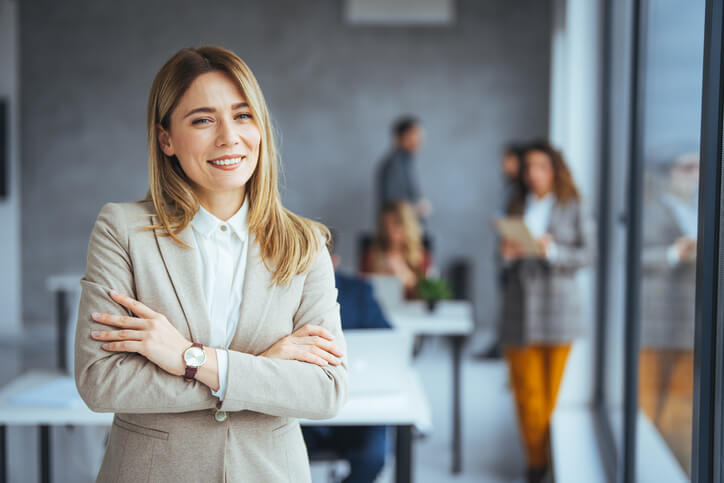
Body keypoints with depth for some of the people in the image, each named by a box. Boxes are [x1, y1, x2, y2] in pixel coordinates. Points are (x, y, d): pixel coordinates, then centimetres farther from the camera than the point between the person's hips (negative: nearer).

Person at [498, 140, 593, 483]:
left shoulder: (571, 208, 3)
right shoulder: (517, 209, 12)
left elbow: (586, 254, -2)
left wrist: (552, 251, -17)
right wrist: (507, 254, -6)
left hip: (557, 303, -3)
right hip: (520, 304, 3)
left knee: (555, 388, 0)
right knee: (525, 389, 0)